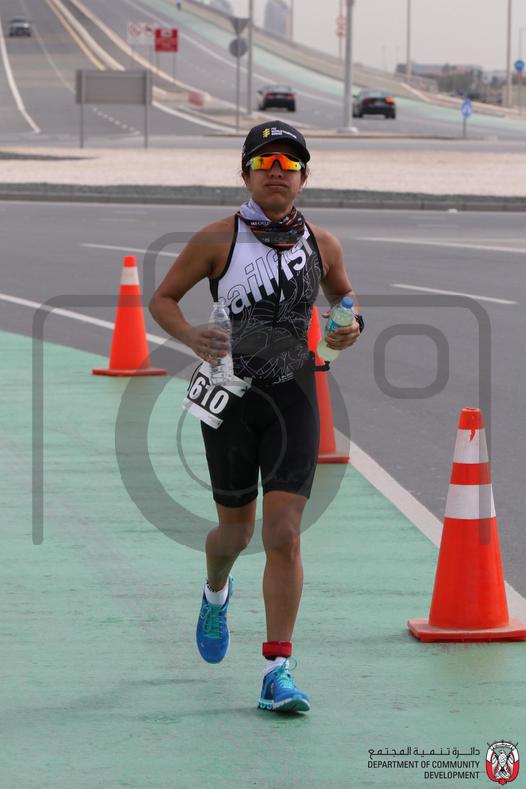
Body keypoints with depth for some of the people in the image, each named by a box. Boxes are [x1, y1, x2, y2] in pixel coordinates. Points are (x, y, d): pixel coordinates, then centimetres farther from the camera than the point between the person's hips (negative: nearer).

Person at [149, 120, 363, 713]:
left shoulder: (321, 245, 2)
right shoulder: (218, 239, -7)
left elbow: (344, 295, 21)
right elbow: (161, 299, 1)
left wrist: (350, 326, -1)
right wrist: (192, 337, -18)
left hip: (294, 398, 1)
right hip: (230, 396, -1)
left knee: (284, 535, -11)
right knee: (236, 531, 12)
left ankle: (277, 673, -9)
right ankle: (216, 593, 49)